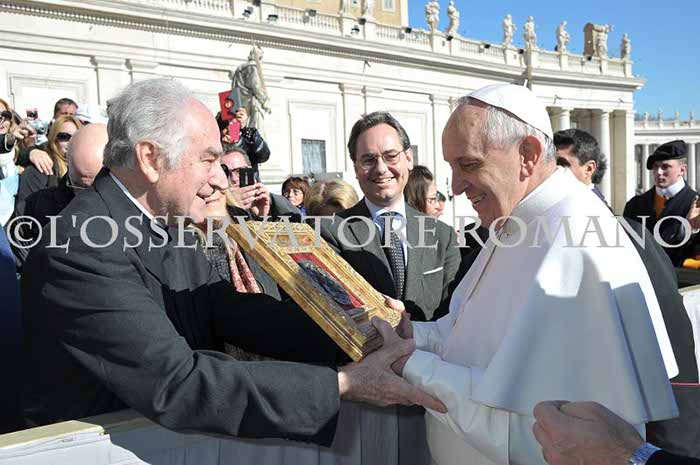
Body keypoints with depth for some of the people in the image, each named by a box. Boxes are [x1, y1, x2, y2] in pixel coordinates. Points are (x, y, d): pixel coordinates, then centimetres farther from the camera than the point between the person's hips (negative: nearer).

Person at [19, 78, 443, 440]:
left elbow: (226, 308, -5)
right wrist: (342, 384, -30)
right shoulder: (82, 249, -23)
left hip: (169, 429, 7)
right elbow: (175, 385, -28)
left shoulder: (163, 219, 2)